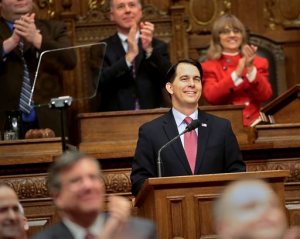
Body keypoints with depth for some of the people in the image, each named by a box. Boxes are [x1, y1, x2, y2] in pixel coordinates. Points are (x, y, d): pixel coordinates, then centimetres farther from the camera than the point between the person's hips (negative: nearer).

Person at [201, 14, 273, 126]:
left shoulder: (258, 62, 13)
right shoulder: (209, 66, 8)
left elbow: (265, 96, 1)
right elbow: (210, 96, -8)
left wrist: (250, 68, -9)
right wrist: (237, 74, -14)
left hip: (254, 123, 2)